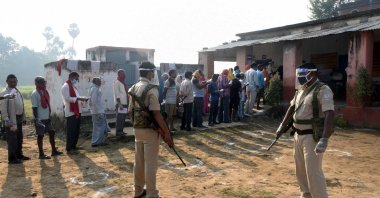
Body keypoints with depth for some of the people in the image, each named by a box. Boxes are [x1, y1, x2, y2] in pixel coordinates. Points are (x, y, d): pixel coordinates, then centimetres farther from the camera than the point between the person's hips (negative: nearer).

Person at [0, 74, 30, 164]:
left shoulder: (17, 91, 12)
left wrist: (23, 117, 13)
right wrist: (8, 121, -19)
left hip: (19, 117, 8)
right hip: (11, 119, -8)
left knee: (19, 137, 18)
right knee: (12, 139, -1)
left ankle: (19, 154, 32)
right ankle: (12, 158, 9)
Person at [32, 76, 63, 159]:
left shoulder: (45, 92, 10)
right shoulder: (35, 94, -14)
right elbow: (34, 107, -17)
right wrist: (37, 119, -20)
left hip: (47, 118, 8)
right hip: (40, 119, -8)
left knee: (52, 133, 12)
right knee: (40, 136, 1)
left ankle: (54, 151, 23)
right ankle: (41, 154, 11)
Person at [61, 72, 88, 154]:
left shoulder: (73, 86, 18)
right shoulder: (65, 86, -12)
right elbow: (67, 98, -21)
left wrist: (83, 98, 5)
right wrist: (79, 98, -25)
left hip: (76, 111, 10)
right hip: (71, 112, -10)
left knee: (76, 130, 14)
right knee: (71, 131, -5)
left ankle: (73, 146, 24)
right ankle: (69, 149, 2)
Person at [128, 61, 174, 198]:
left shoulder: (133, 88, 8)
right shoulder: (151, 89, -17)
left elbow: (131, 111, 12)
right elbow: (156, 113, -22)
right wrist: (166, 132, -19)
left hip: (137, 129, 8)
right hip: (149, 130, -8)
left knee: (138, 161, 17)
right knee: (151, 163, 1)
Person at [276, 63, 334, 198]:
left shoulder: (322, 90, -16)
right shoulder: (300, 90, 10)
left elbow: (329, 114, -25)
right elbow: (292, 108, 23)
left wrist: (324, 140, -32)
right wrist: (282, 125, 20)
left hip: (312, 137, -8)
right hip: (298, 135, 8)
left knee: (313, 172, -5)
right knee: (301, 169, 18)